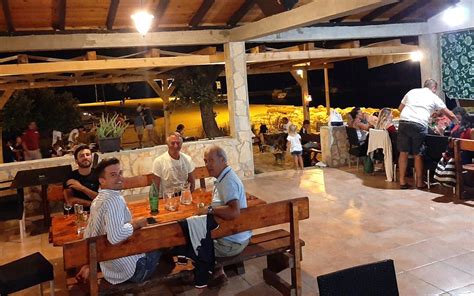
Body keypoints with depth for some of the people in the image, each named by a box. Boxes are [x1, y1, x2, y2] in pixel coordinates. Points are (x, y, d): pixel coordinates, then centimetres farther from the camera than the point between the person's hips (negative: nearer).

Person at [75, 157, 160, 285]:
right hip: (133, 269, -9)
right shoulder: (114, 199, -25)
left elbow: (88, 235, 13)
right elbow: (116, 236, -38)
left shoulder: (97, 200, 5)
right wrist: (135, 224, -21)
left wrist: (87, 266, 21)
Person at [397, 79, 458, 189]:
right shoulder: (434, 97, 15)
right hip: (419, 125, -2)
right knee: (418, 154, 8)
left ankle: (402, 181, 12)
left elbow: (400, 108, 24)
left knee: (403, 152, 9)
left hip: (403, 122, 2)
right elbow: (450, 114, 20)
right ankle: (419, 182, 17)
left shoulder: (412, 92, 22)